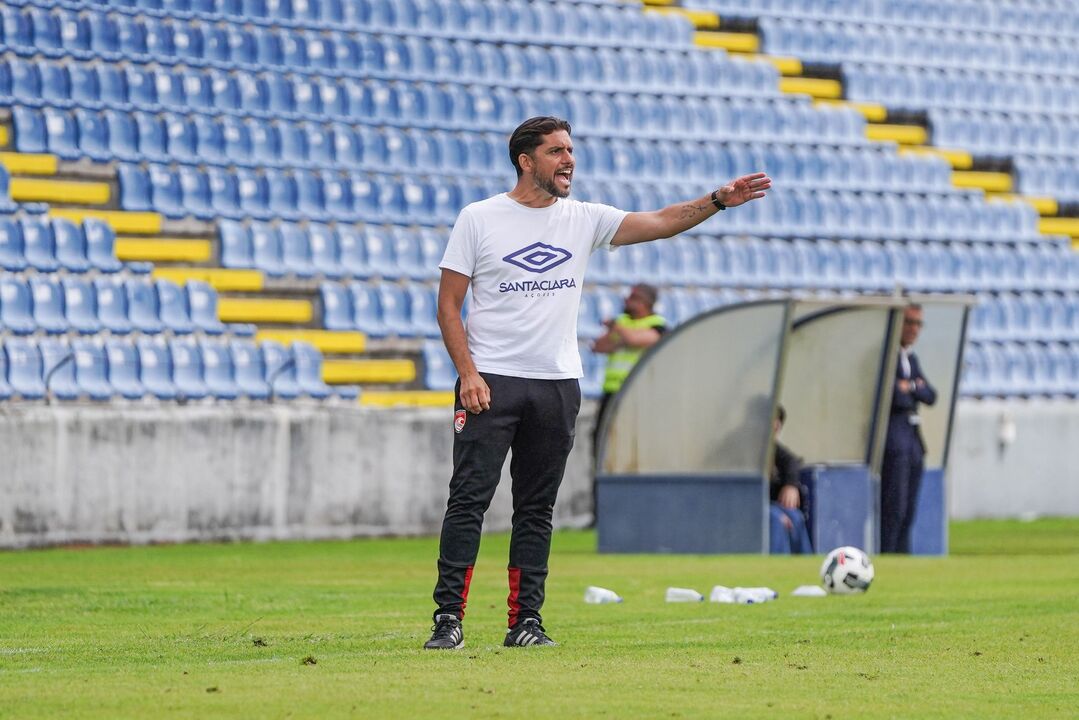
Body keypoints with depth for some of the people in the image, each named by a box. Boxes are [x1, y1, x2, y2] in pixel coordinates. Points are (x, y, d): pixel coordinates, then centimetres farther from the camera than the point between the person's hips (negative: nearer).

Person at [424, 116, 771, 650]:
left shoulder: (583, 220, 8)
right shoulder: (479, 219, -1)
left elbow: (661, 223, 1)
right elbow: (448, 306, -1)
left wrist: (718, 200, -14)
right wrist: (468, 375, -12)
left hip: (558, 385, 4)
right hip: (490, 381, -4)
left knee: (536, 509, 6)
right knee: (468, 500, -9)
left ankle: (525, 620, 9)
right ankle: (449, 618, -8)